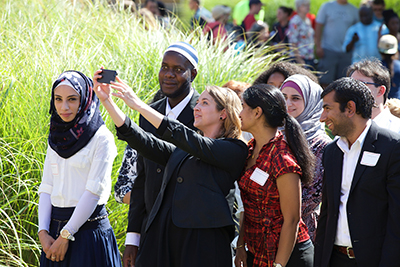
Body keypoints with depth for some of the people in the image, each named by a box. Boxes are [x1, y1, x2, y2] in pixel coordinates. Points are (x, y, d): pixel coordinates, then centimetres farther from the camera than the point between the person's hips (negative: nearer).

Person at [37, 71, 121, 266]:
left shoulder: (101, 138, -8)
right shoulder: (56, 138, 10)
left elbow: (94, 191, -13)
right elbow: (46, 189, 7)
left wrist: (66, 235, -15)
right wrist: (43, 232, -6)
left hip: (88, 227, -5)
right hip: (56, 228, 5)